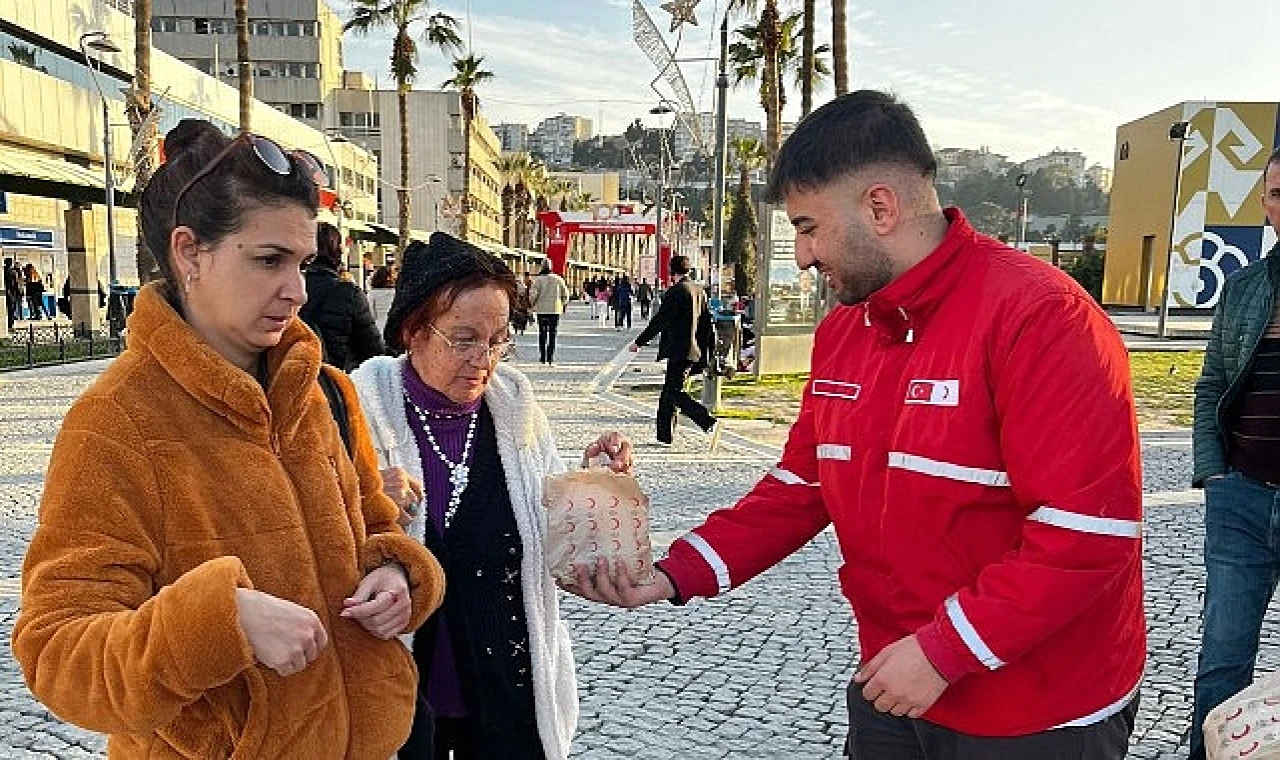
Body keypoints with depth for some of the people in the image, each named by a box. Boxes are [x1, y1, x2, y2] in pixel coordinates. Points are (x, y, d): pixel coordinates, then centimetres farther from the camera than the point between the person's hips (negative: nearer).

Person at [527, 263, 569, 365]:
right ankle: (550, 358, 1)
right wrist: (563, 304, 20)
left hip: (542, 310, -1)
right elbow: (565, 294, 5)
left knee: (542, 333, 9)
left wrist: (533, 304, 6)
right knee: (552, 334, 4)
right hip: (555, 310, 1)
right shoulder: (558, 279, 1)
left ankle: (542, 357, 8)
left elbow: (533, 294, -11)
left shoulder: (538, 279, -5)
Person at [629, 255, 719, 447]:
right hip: (694, 351, 9)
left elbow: (659, 321, -14)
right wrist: (702, 350, 22)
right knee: (668, 393, 14)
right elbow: (707, 323, 15)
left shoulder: (676, 291, -13)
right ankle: (665, 436, 19)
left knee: (675, 393, -7)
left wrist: (639, 342, -6)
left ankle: (710, 423, -18)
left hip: (679, 351, -9)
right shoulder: (700, 291, 12)